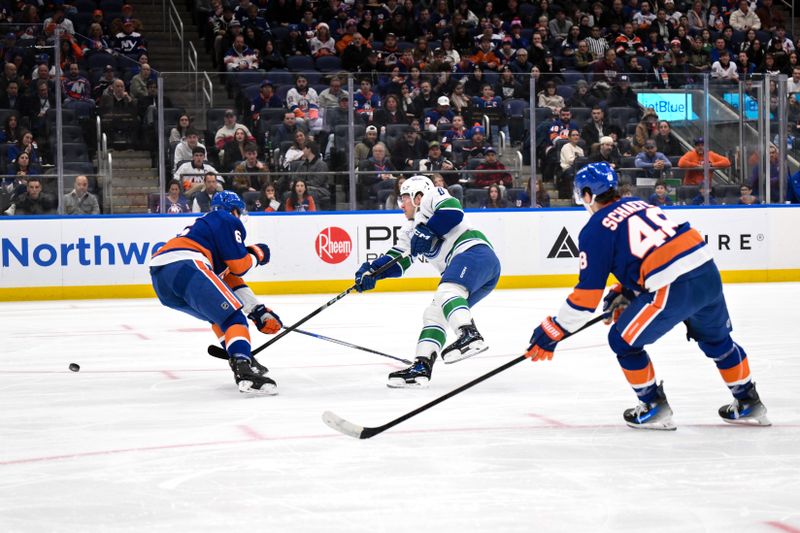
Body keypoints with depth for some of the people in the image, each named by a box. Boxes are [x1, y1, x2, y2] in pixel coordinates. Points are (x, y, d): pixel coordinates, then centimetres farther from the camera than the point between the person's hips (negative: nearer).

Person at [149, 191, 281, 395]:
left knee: (220, 313, 28)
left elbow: (230, 277, 36)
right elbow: (238, 266, 4)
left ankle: (243, 361, 19)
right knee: (232, 315, -12)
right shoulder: (228, 221, 13)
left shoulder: (204, 224, 38)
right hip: (184, 265, -9)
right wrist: (255, 256, 27)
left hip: (160, 280, 9)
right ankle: (244, 372, -33)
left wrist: (257, 311, 32)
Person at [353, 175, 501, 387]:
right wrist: (372, 271, 10)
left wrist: (428, 232, -14)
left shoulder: (431, 198, 7)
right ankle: (421, 367, 3)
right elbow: (397, 261, 25)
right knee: (433, 314, 8)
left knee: (446, 292, -32)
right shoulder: (411, 230, 32)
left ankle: (470, 335, -54)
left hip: (474, 251, -10)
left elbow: (452, 210, -14)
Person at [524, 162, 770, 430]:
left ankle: (655, 408, 17)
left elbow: (588, 293, -2)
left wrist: (552, 332, 5)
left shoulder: (595, 229, 1)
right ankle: (748, 404, 41)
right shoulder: (639, 204, 22)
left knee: (623, 341, 12)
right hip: (709, 274, 8)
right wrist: (624, 294, 33)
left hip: (675, 289, -8)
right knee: (716, 339, 31)